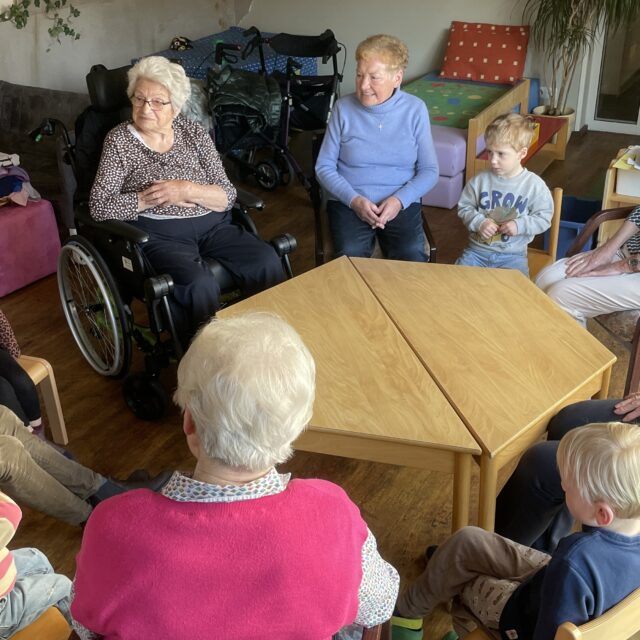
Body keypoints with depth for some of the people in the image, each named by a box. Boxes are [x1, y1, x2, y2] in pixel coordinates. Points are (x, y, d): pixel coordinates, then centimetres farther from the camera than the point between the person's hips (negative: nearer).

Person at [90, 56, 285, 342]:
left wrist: (188, 190, -16)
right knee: (200, 284, -33)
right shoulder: (119, 140, 0)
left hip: (213, 226, 4)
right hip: (160, 235, -4)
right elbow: (99, 206, -7)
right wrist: (151, 199, -15)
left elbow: (227, 196, 2)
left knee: (267, 262, -21)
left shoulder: (194, 132, 8)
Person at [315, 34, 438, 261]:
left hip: (401, 203, 1)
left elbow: (429, 171, 4)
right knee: (351, 259, -29)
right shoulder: (344, 108, 0)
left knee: (413, 261, -25)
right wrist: (354, 200, -13)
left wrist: (399, 200, -14)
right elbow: (324, 167, 3)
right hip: (349, 202, 0)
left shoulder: (415, 109, 0)